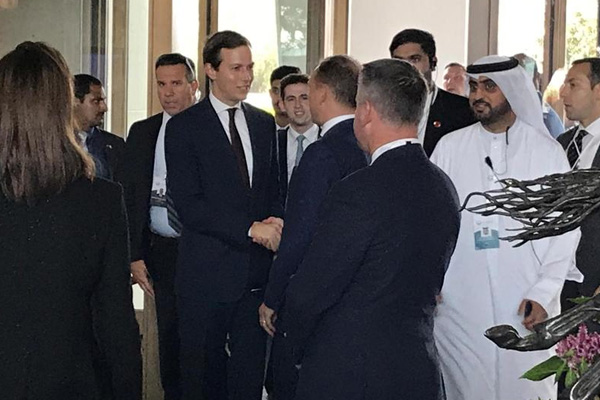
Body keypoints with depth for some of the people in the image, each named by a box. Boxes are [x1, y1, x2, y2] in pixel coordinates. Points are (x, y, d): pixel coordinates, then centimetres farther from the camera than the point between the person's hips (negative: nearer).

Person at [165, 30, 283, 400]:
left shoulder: (264, 124, 11)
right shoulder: (184, 127, -5)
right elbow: (188, 205, -13)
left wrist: (276, 222, -4)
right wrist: (250, 228, -18)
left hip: (256, 272, 4)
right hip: (207, 273, -4)